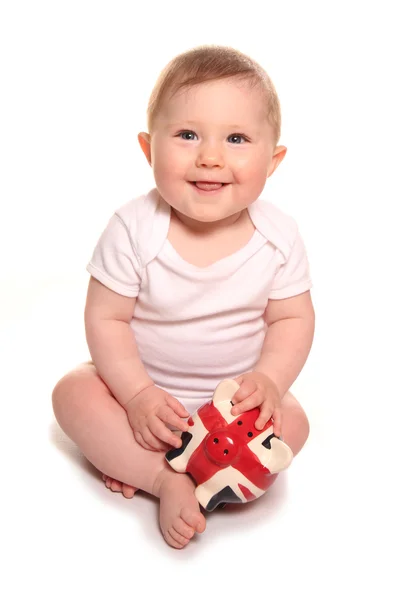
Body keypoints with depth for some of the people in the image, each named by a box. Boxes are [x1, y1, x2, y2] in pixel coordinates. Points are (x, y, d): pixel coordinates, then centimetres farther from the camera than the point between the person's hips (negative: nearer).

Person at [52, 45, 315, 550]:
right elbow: (106, 319, -17)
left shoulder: (279, 237, -16)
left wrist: (268, 380, -24)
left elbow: (292, 319, -8)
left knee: (290, 421, -20)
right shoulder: (134, 229, -21)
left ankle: (135, 462, -19)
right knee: (73, 392, -20)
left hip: (235, 392, 2)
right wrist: (138, 394, -26)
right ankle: (166, 480, -23)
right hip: (141, 381, -1)